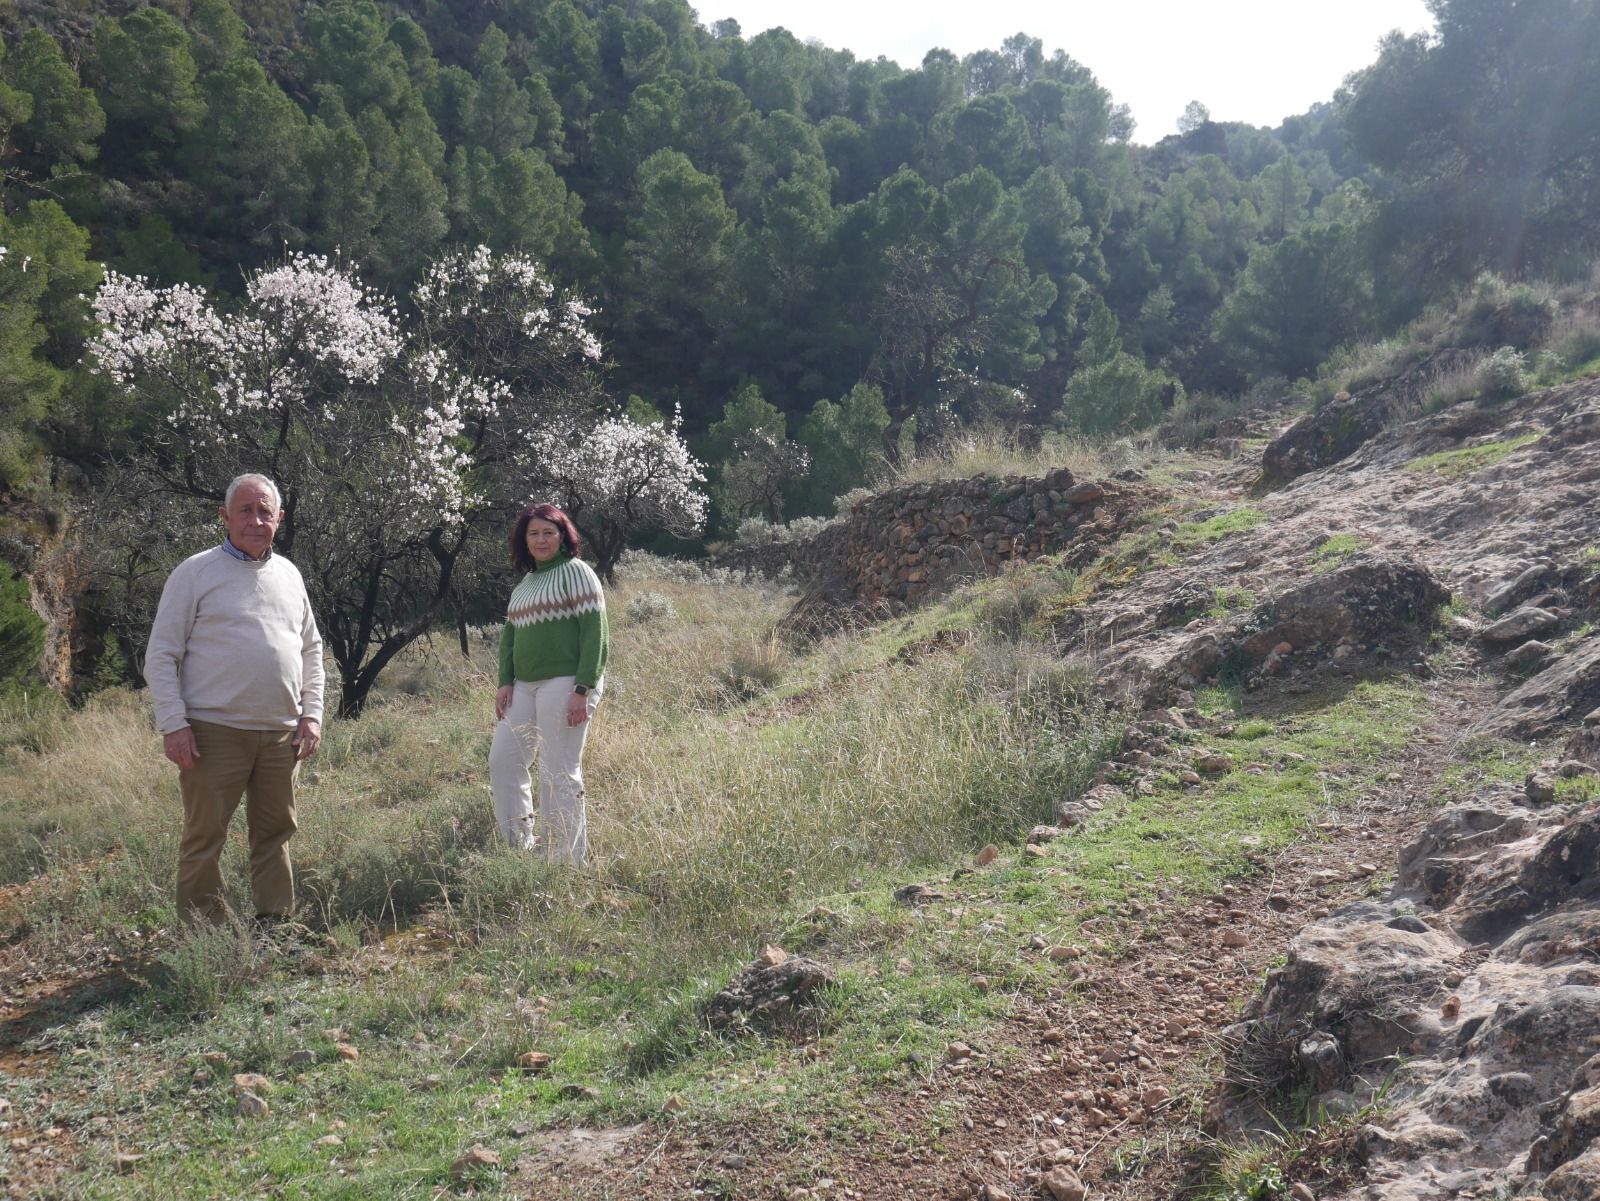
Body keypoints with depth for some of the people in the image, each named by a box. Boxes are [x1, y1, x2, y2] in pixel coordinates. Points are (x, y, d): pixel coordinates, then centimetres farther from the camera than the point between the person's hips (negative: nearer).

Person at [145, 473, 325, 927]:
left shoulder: (288, 575, 14)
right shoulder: (195, 573, -1)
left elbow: (311, 649, 20)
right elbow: (161, 656, -3)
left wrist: (311, 714, 9)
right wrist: (173, 725, -12)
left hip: (281, 733, 5)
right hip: (215, 731, -5)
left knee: (275, 833, 10)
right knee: (204, 837, -1)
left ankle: (274, 924, 20)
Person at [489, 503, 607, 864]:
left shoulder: (576, 572, -4)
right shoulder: (524, 584, 19)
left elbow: (594, 632, -11)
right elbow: (510, 634, 20)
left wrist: (583, 690, -18)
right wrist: (505, 682, 5)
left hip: (564, 683, -8)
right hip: (526, 686, 8)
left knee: (559, 774, -6)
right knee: (502, 760, 8)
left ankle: (567, 861, 2)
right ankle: (518, 846, 17)